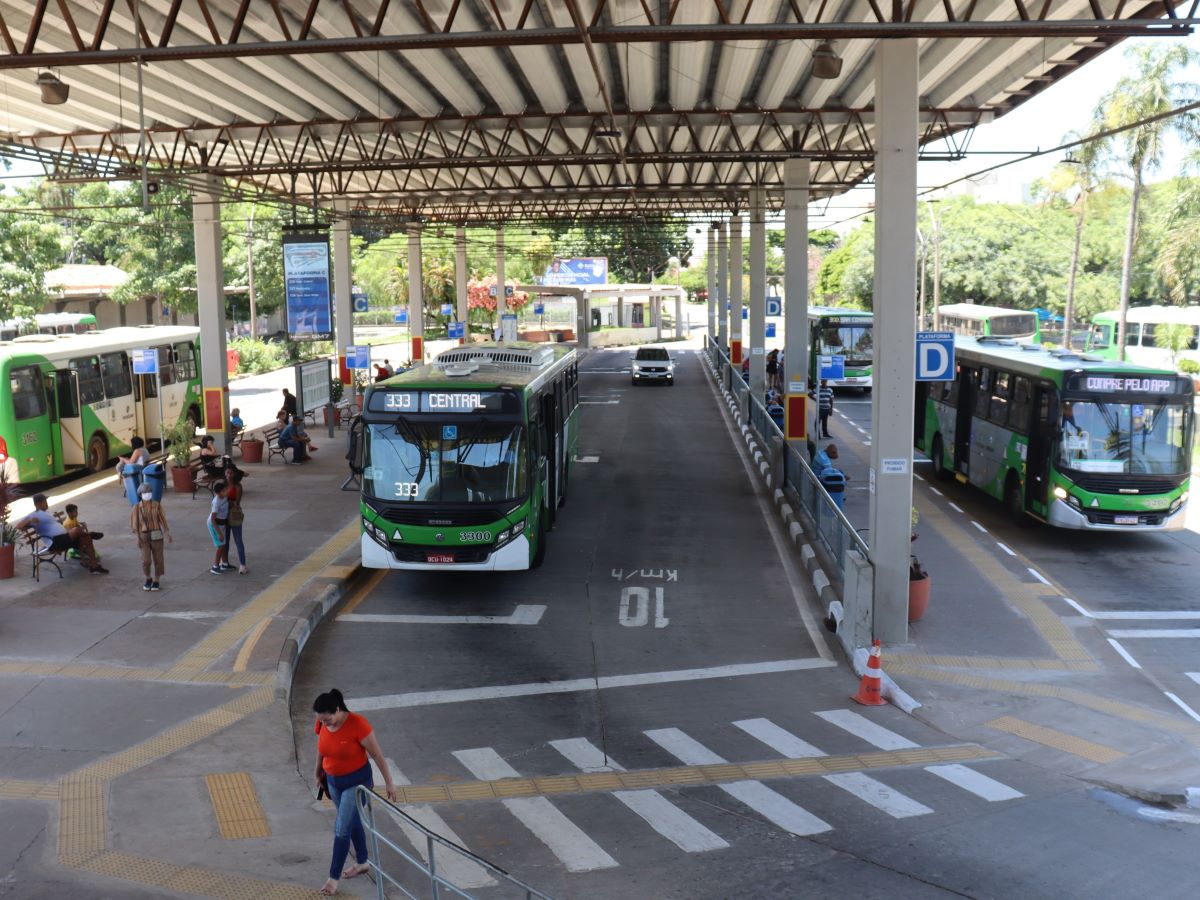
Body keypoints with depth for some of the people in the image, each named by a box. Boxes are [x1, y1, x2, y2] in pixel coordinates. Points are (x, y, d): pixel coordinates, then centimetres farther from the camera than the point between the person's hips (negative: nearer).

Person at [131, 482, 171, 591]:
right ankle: (148, 579, 19)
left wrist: (168, 535, -5)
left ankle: (156, 581, 20)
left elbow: (162, 520, -1)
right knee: (146, 560, -7)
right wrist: (138, 539, -10)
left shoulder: (157, 505, -2)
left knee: (158, 559, 4)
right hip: (144, 536, -1)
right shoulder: (137, 508, -3)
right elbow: (135, 525, -1)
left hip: (156, 536, 1)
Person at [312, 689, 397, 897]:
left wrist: (388, 782, -14)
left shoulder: (357, 724, -29)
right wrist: (319, 772, 21)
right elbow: (321, 749, 8)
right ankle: (362, 863, 38)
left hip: (356, 781, -6)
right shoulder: (322, 724, -12)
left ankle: (334, 877, 9)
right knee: (352, 822, 21)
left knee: (341, 828, -4)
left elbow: (377, 754, -20)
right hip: (333, 780, 6)